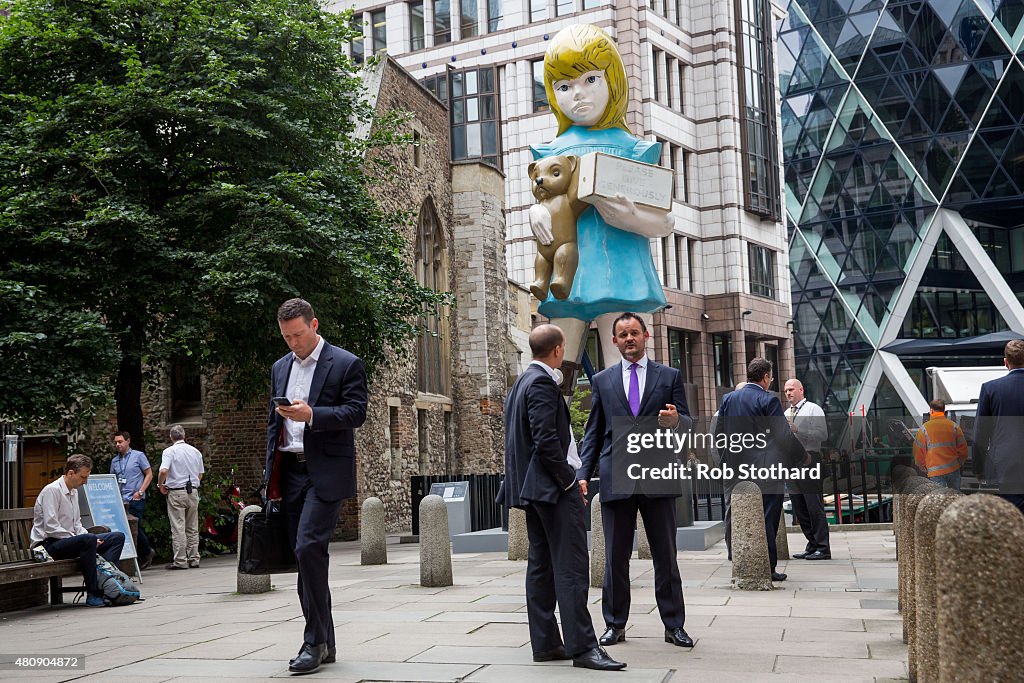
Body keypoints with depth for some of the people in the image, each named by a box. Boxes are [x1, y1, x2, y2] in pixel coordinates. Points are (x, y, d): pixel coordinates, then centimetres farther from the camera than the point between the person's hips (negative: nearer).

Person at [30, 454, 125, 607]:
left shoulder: (74, 491, 15)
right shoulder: (52, 490, -13)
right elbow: (51, 527, -22)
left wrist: (91, 539, -1)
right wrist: (90, 539, -22)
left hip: (68, 540, 9)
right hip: (49, 544, -9)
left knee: (118, 537, -2)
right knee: (88, 539, -37)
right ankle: (93, 594, -30)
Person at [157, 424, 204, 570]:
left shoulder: (169, 451, -7)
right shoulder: (195, 451, 10)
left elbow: (164, 471, -20)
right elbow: (201, 474, 15)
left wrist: (160, 485, -4)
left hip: (176, 493, -5)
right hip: (194, 492, 5)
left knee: (178, 528, -3)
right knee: (193, 529, 11)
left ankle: (180, 561, -4)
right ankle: (193, 559, 13)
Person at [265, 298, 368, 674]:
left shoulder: (346, 364, -2)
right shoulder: (280, 367, 17)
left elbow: (356, 412, -10)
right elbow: (273, 422, 20)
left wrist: (311, 414, -23)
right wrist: (272, 476, 14)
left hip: (326, 471, -6)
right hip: (290, 471, 6)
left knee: (308, 547, -18)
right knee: (306, 556, 8)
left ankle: (315, 641, -9)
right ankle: (323, 643, 16)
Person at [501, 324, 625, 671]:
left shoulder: (522, 382, 16)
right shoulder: (542, 384, -15)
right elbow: (546, 440, -22)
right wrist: (570, 480, -13)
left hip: (532, 487, 10)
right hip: (554, 487, -10)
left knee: (541, 565, 10)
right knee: (571, 567, -10)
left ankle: (545, 643, 15)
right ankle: (581, 646, -10)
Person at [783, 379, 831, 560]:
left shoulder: (813, 409, -2)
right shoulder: (786, 414, 21)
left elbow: (822, 434, -13)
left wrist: (798, 431, -18)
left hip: (808, 459, -8)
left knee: (814, 506, -8)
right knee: (799, 507, 8)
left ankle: (822, 548, -4)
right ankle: (812, 545, 16)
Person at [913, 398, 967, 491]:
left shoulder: (924, 428, -5)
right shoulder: (954, 426, 1)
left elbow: (918, 453, -2)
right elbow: (963, 449, 3)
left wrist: (925, 469, 13)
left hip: (935, 473, -2)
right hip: (953, 469, 3)